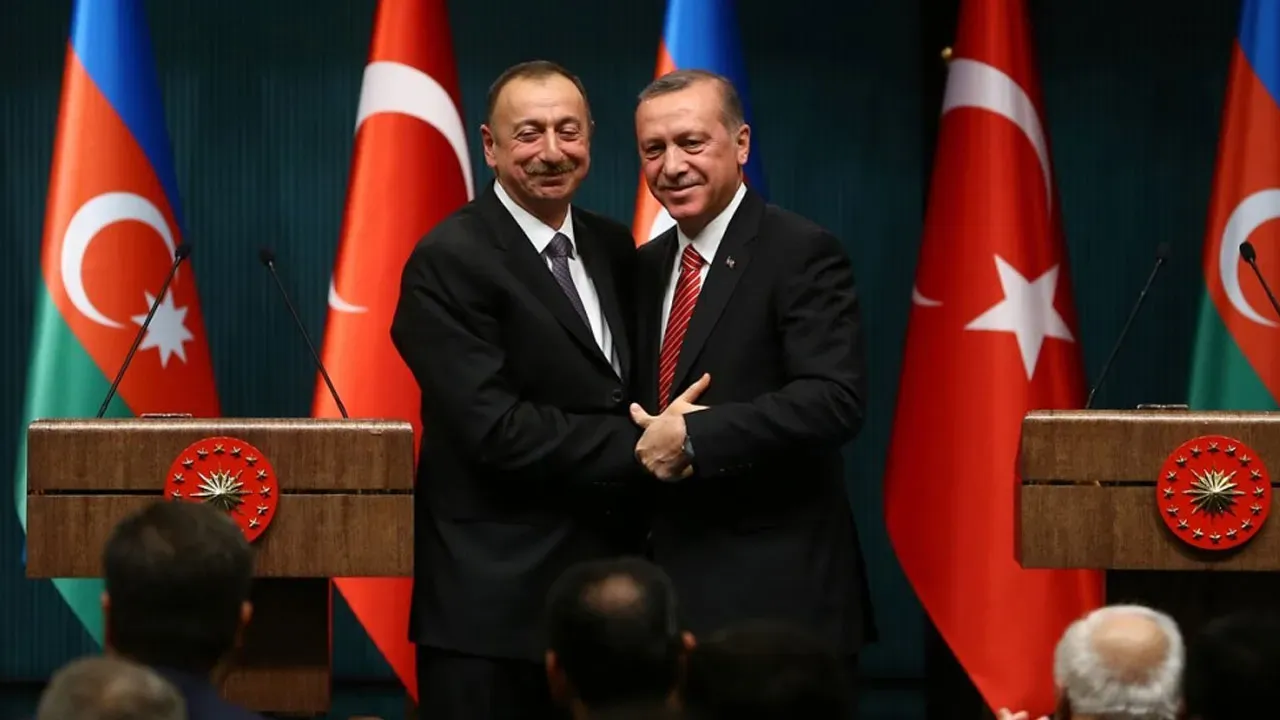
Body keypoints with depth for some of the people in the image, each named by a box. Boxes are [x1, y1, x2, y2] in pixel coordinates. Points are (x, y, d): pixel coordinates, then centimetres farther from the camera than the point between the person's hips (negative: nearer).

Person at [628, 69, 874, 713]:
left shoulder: (802, 255, -8)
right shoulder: (649, 266, 16)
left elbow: (835, 400, -20)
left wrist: (695, 437, -22)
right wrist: (647, 441, -2)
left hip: (777, 591, -7)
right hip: (672, 582, 7)